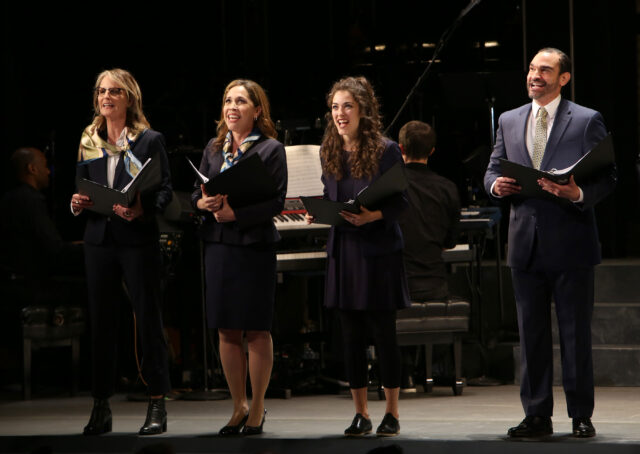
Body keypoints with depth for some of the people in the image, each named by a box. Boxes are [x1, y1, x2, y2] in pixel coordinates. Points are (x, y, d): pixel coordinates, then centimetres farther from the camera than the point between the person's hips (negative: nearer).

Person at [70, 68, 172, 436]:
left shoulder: (150, 140, 1)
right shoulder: (89, 141, 13)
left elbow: (165, 190, -3)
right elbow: (80, 186, 18)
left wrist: (142, 208, -21)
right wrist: (78, 203, -5)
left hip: (138, 238, -4)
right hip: (99, 239, 4)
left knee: (148, 319, -2)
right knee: (101, 320, 5)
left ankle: (157, 405, 3)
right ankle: (102, 408, 11)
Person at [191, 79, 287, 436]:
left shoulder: (271, 149, -2)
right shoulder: (214, 149, 14)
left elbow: (276, 202, -9)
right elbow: (197, 193, 14)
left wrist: (236, 214, -19)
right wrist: (203, 202, -9)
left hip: (255, 245, -5)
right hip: (218, 244, 5)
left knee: (257, 331, 0)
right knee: (227, 330, 6)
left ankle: (257, 409, 9)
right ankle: (239, 407, 17)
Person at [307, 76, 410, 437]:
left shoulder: (386, 150, -6)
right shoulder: (329, 153, 10)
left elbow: (401, 201, -7)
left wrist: (373, 215, -23)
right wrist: (317, 213, -3)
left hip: (378, 249, -5)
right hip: (343, 248, 5)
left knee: (384, 332, -1)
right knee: (352, 335, 7)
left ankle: (392, 413, 8)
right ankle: (361, 414, 14)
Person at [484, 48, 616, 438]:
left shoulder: (588, 121, 0)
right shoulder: (509, 121, 14)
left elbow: (607, 177, -3)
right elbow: (494, 169, 19)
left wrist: (579, 194, -23)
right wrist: (495, 184, -5)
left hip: (571, 244, -4)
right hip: (526, 244, 4)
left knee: (576, 333, 0)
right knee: (531, 333, 7)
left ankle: (581, 416, 7)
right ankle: (537, 416, 13)